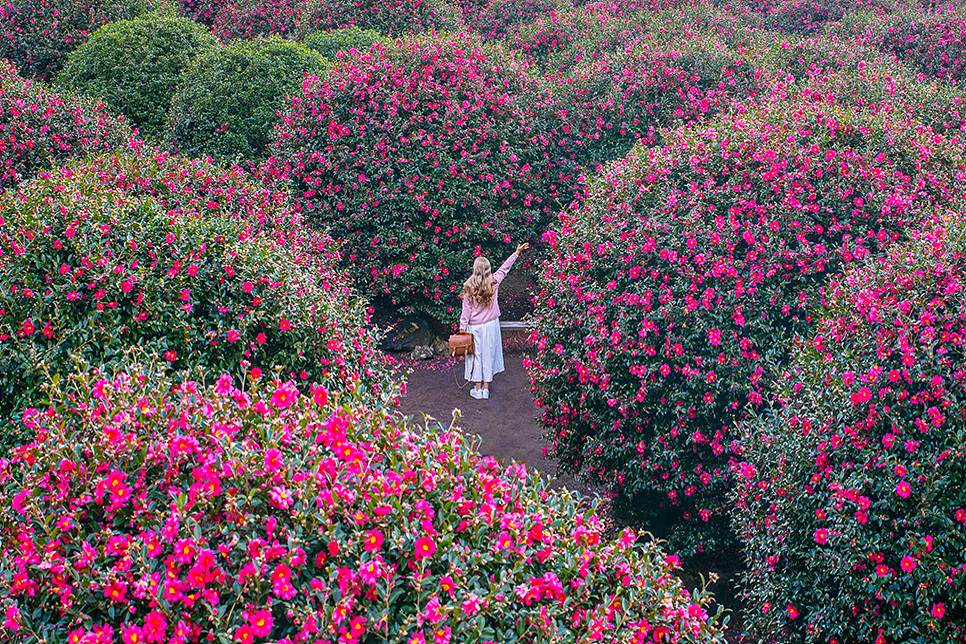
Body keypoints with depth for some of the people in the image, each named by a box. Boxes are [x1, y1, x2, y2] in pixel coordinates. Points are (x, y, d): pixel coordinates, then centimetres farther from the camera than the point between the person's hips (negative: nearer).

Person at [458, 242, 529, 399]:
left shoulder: (469, 287, -13)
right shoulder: (494, 283, -6)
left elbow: (466, 309, -10)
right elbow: (505, 268, 7)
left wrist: (462, 327, -3)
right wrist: (517, 252, 19)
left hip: (475, 327, -2)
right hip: (491, 325, 2)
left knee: (476, 355, 6)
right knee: (488, 354, 10)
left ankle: (478, 389, 11)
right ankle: (486, 388, 15)